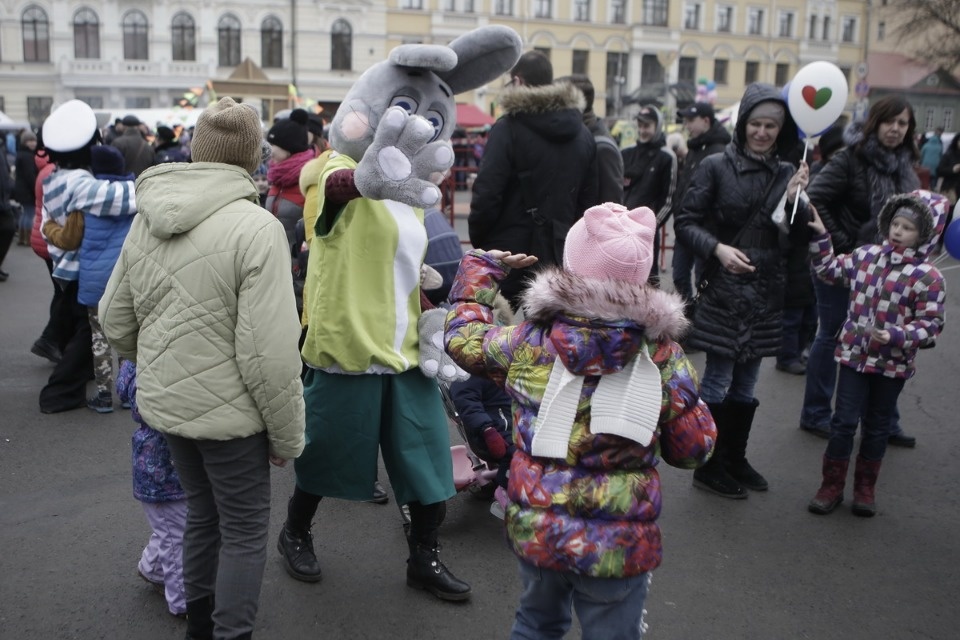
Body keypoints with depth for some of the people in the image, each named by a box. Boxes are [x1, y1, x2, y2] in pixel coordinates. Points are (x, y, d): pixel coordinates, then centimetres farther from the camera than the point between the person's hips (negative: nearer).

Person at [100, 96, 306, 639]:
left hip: (165, 404, 7)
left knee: (203, 513, 25)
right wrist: (287, 435, -10)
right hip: (228, 410, -7)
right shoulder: (256, 228, -20)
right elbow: (269, 351, -23)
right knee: (245, 531, 11)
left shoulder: (146, 219, 2)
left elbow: (116, 322, 10)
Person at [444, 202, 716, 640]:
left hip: (534, 532, 2)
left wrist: (481, 267, 24)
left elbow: (462, 336, 10)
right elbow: (693, 449, -5)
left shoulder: (529, 341, -9)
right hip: (619, 546, -2)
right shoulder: (663, 356, -12)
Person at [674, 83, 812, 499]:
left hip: (765, 294, 5)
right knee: (718, 382, 1)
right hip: (723, 291, -4)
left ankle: (736, 459, 28)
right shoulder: (717, 167, -5)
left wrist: (793, 199, -11)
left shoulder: (787, 174, 7)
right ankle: (709, 468, 14)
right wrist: (718, 248, -21)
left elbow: (798, 238, 6)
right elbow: (686, 222, -6)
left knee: (745, 385, 14)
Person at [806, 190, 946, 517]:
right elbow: (829, 270, 13)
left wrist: (896, 336, -25)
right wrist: (820, 237, 4)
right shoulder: (866, 256, 0)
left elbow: (930, 324, -11)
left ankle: (865, 487, 30)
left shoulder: (928, 276, -12)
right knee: (844, 421, 5)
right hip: (855, 354, 2)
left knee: (877, 426, 13)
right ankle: (832, 485, 18)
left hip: (893, 364, -2)